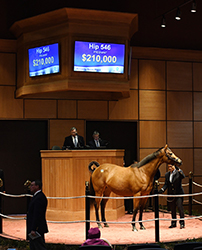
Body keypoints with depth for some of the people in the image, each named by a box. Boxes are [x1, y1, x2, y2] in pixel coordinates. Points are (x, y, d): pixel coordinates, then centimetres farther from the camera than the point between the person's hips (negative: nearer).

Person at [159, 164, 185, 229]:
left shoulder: (179, 172, -5)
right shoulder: (167, 174, 7)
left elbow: (183, 176, -27)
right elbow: (166, 184, 5)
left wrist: (178, 169, -39)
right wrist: (162, 190, -12)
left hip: (178, 194, -5)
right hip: (171, 194, 5)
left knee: (180, 207, -10)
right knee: (172, 209, 12)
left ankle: (182, 223, -3)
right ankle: (173, 223, 21)